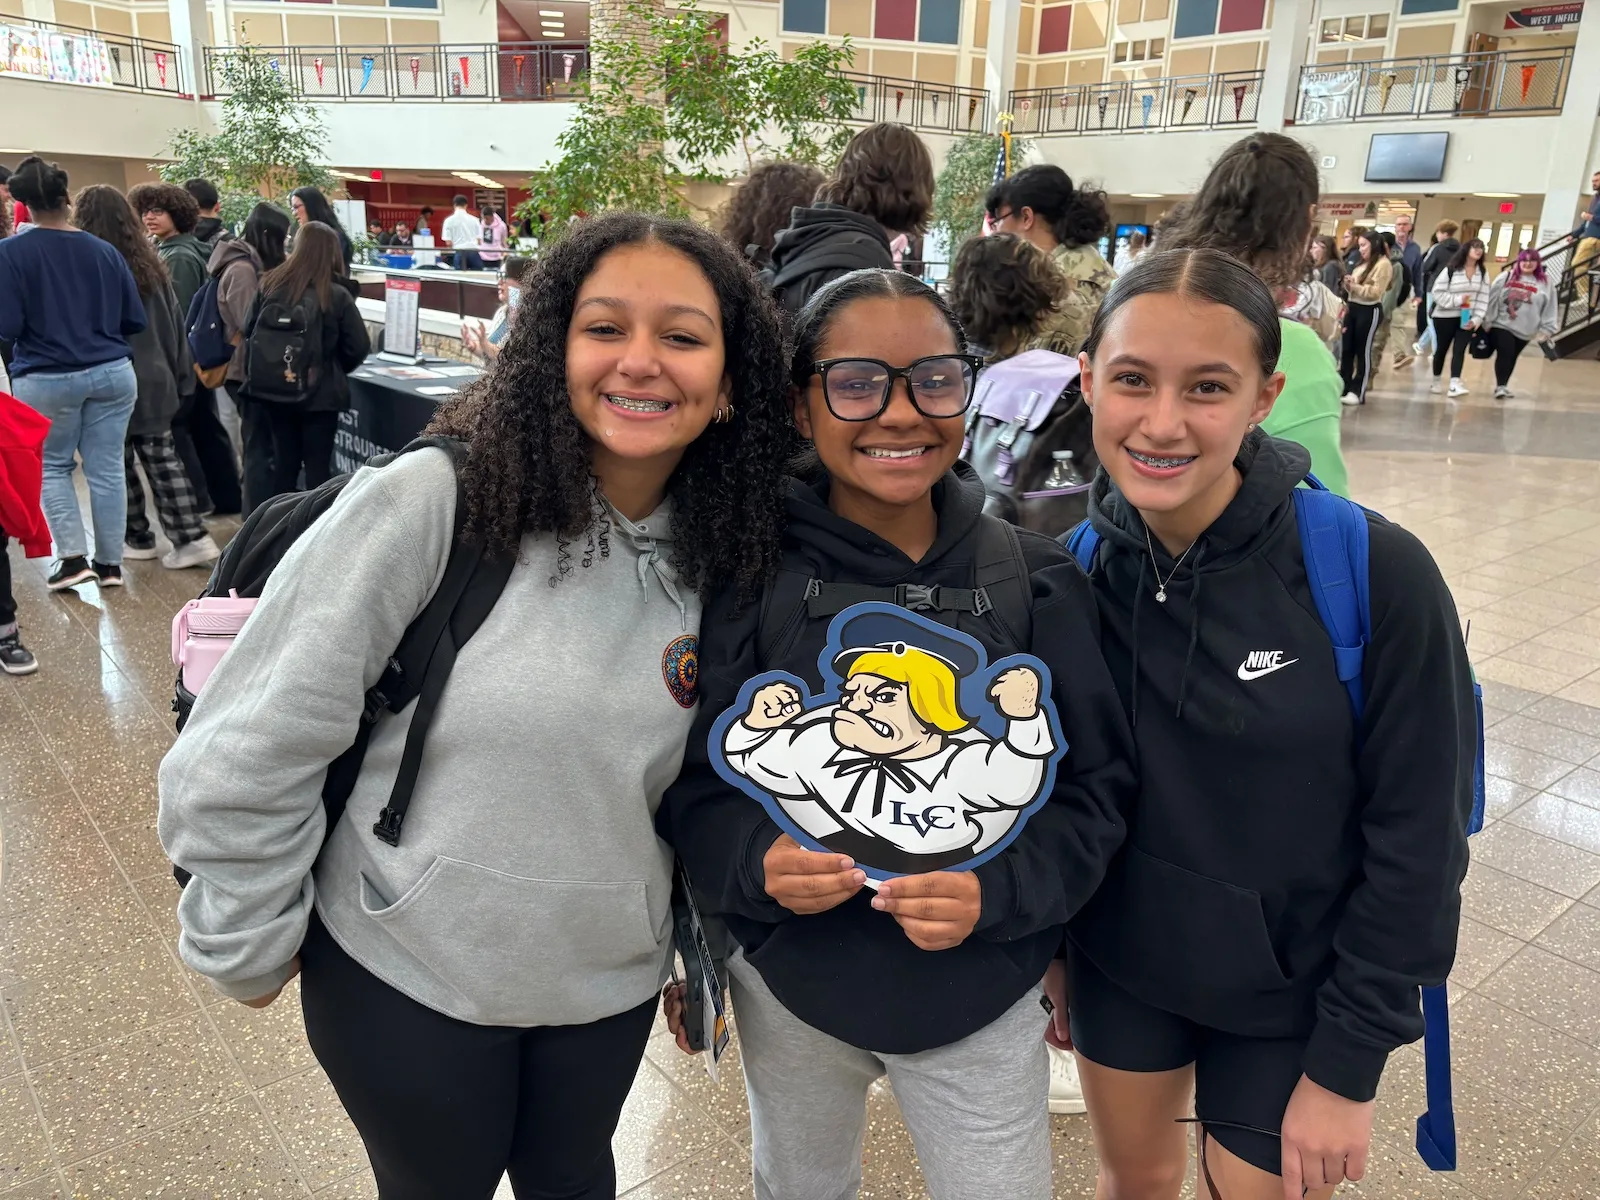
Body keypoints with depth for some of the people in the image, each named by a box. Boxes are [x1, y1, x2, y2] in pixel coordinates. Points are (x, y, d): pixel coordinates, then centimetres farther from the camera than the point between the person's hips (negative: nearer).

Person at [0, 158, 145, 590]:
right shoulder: (105, 251, 0)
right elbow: (135, 320, 4)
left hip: (47, 380, -2)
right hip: (112, 373, 2)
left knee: (52, 466, 15)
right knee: (107, 467, 8)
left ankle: (73, 557, 6)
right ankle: (110, 563, 12)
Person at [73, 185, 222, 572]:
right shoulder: (150, 263, 6)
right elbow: (175, 323, 10)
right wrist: (179, 373, 14)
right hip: (155, 378, 6)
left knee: (118, 463, 8)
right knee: (163, 457, 8)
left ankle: (137, 537, 17)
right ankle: (192, 537, 1)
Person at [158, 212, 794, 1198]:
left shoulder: (721, 554, -7)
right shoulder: (428, 502, -22)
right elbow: (251, 747, -15)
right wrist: (250, 949, -6)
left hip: (611, 975, 4)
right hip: (406, 973, -3)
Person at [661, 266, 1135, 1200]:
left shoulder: (1038, 580, -11)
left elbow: (1101, 785, -6)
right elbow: (691, 784, -6)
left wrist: (1003, 892, -21)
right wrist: (754, 862, -25)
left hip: (984, 1003, 0)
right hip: (790, 992, 1)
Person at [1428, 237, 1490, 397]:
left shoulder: (1483, 274, 4)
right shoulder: (1451, 270, -9)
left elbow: (1483, 299, 0)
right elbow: (1438, 292, -12)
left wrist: (1476, 319, -10)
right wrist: (1457, 300, -21)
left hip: (1467, 318, 3)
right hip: (1445, 317, -3)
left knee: (1459, 350, -8)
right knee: (1442, 349, 10)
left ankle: (1455, 384, -17)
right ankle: (1435, 381, 26)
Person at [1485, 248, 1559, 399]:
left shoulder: (1545, 283, 3)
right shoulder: (1505, 277, -1)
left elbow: (1549, 307, 3)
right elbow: (1492, 299, -1)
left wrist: (1547, 329, 0)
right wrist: (1487, 320, -3)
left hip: (1525, 330, 3)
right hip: (1502, 325, -3)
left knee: (1512, 358, 13)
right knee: (1504, 354, -14)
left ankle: (1503, 386, 23)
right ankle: (1500, 387, -12)